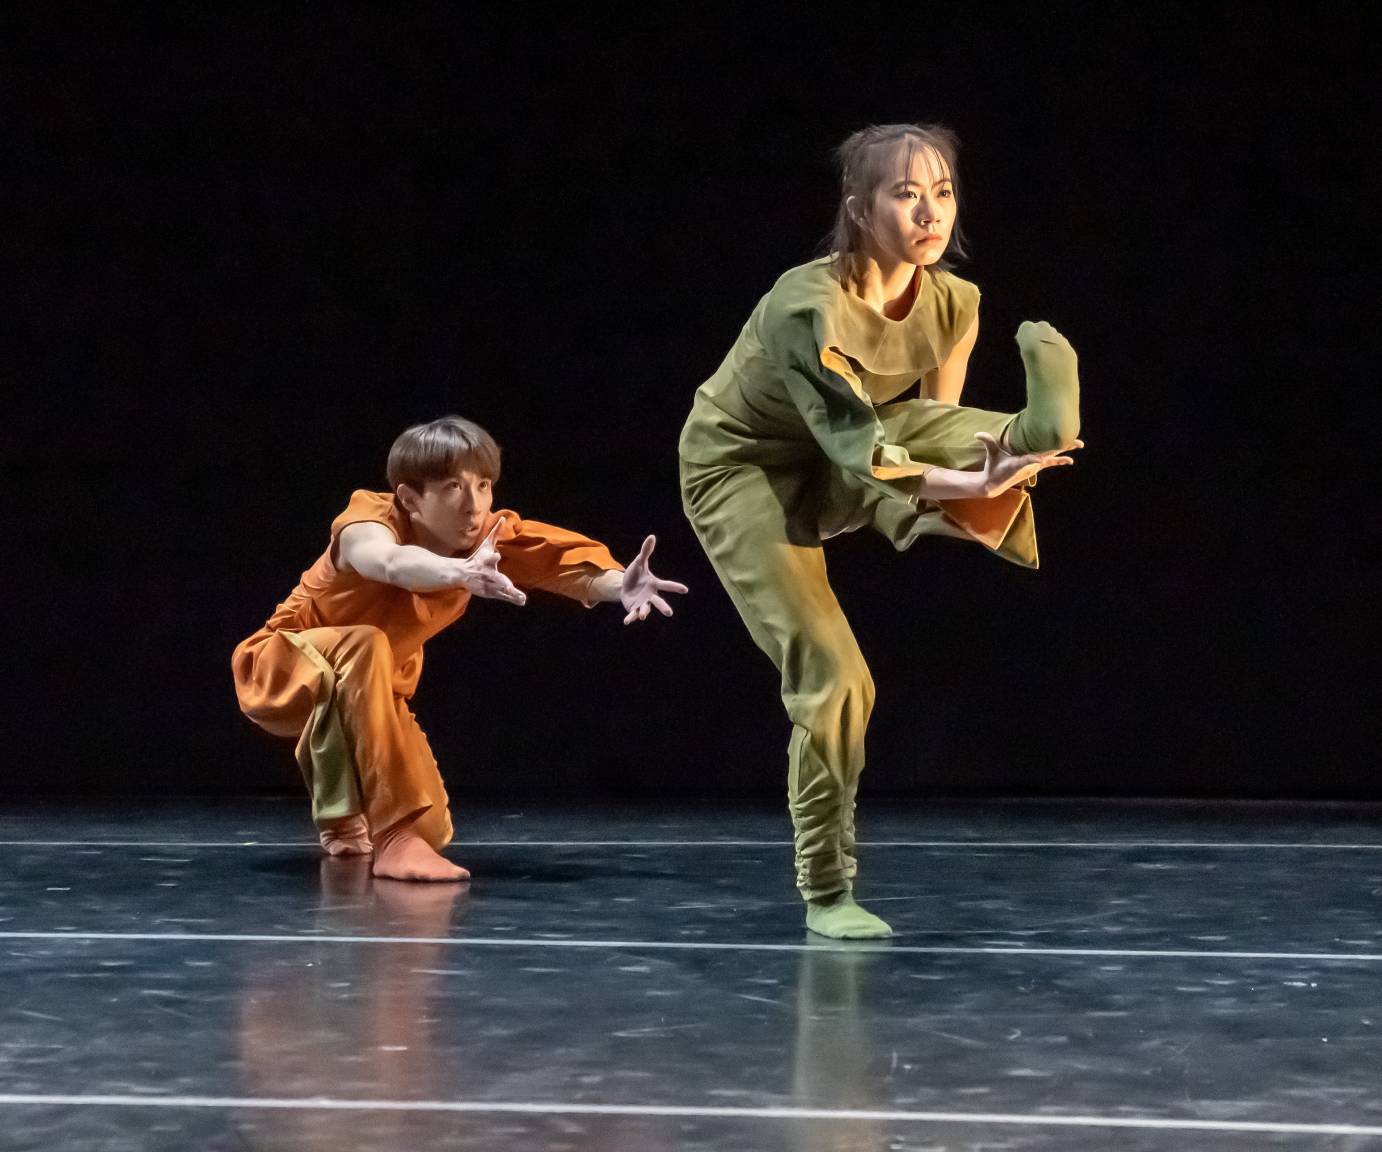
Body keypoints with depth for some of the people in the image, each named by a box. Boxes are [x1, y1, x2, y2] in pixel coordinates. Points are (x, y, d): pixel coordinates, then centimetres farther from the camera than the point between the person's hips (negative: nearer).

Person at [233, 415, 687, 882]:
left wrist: (618, 584, -60)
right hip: (282, 669, -6)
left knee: (432, 830, -1)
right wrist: (460, 573, -81)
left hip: (371, 694, 6)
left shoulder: (486, 538, -19)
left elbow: (562, 558, -37)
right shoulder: (367, 521, -33)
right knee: (363, 645, -39)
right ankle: (391, 838, -36)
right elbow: (391, 562, -58)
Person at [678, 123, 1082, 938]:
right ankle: (826, 893, -5)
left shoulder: (954, 303, -13)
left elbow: (930, 432, 2)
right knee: (831, 677, -15)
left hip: (829, 475, 6)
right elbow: (854, 444, -40)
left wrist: (973, 474, -14)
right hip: (745, 469, -6)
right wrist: (961, 484, -53)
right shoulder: (811, 307, -32)